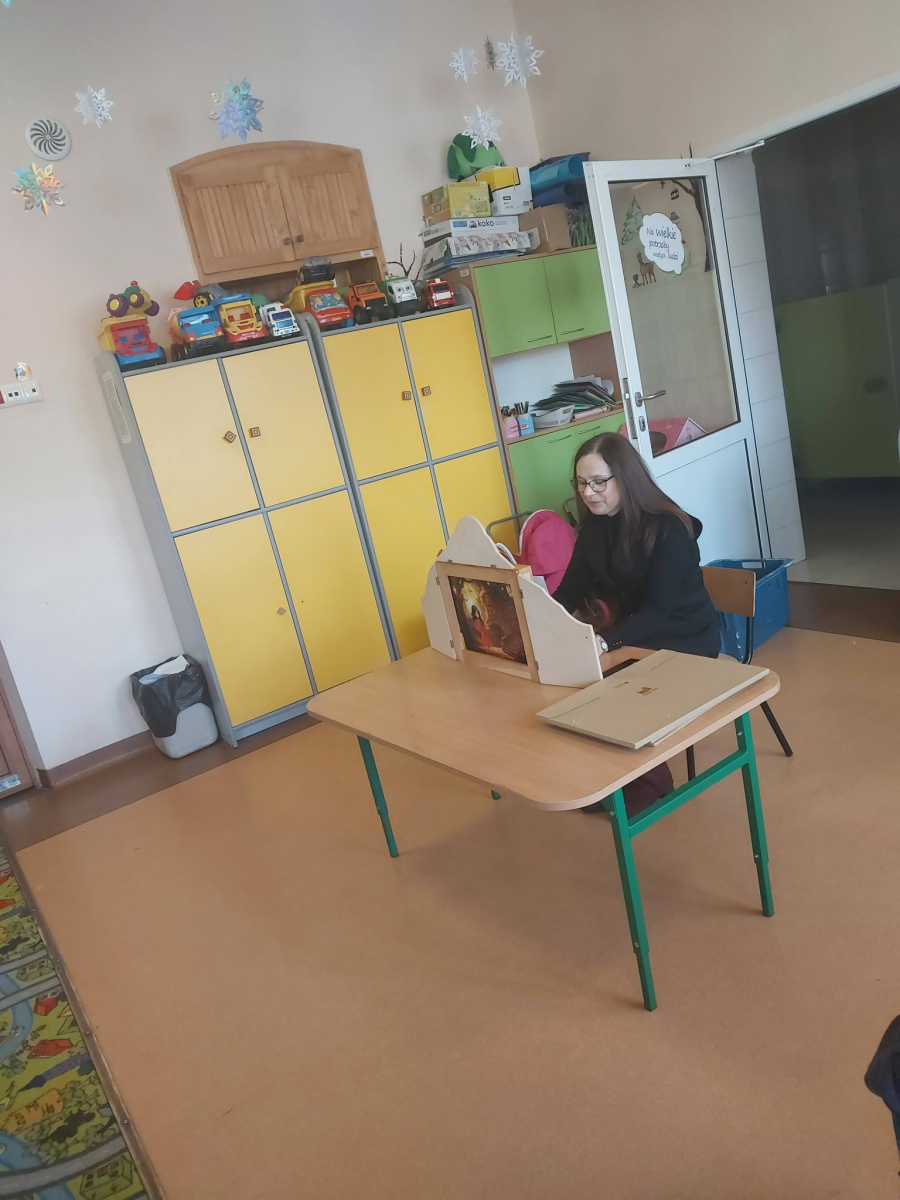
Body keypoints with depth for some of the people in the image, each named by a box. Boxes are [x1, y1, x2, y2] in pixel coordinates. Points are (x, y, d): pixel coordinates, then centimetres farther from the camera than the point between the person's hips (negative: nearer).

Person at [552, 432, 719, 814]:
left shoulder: (669, 528, -23)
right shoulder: (594, 526, -2)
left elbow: (657, 611, -30)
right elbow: (570, 591, -3)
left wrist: (603, 642, -45)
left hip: (685, 637, -7)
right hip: (636, 631, 7)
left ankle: (649, 778, 3)